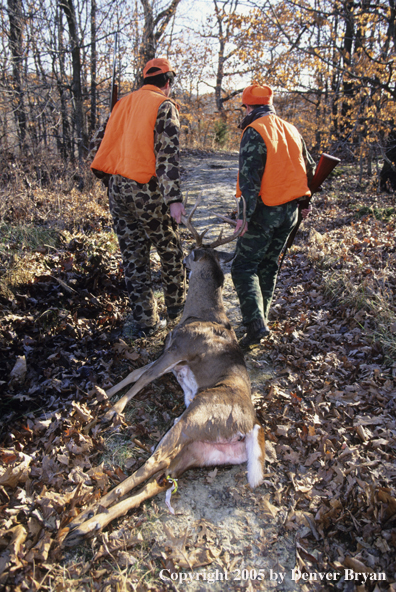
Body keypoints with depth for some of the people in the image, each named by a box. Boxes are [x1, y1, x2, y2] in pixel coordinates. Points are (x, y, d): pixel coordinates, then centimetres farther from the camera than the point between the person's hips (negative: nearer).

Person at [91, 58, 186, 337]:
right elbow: (168, 155, -16)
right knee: (169, 249, 12)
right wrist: (174, 198, -20)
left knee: (133, 254, 9)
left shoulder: (124, 103, 17)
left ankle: (145, 319, 11)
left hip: (117, 188, 6)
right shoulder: (164, 106, -4)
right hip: (147, 190, -6)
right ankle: (177, 304, 28)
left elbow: (110, 143, 17)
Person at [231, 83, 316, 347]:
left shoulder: (254, 132, -11)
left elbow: (250, 176, -20)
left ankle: (256, 324, -14)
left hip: (265, 211, -7)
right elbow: (308, 168, 18)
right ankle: (262, 315, 26)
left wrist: (246, 215, -20)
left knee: (244, 267, -2)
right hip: (290, 211, 7)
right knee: (269, 264, 18)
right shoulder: (291, 130, 12)